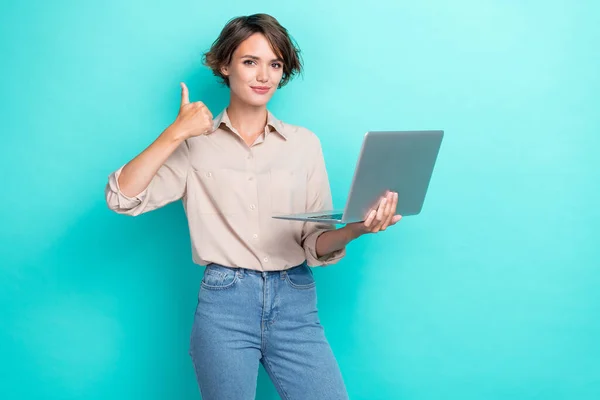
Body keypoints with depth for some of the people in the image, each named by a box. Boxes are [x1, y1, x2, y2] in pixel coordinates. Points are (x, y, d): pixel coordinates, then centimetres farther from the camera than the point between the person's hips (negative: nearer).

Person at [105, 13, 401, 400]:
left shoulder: (305, 143, 8)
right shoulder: (195, 144, 5)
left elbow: (317, 245, 4)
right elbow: (122, 198, -6)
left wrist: (355, 228, -16)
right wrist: (175, 134, -13)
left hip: (296, 306, 1)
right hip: (224, 303, -1)